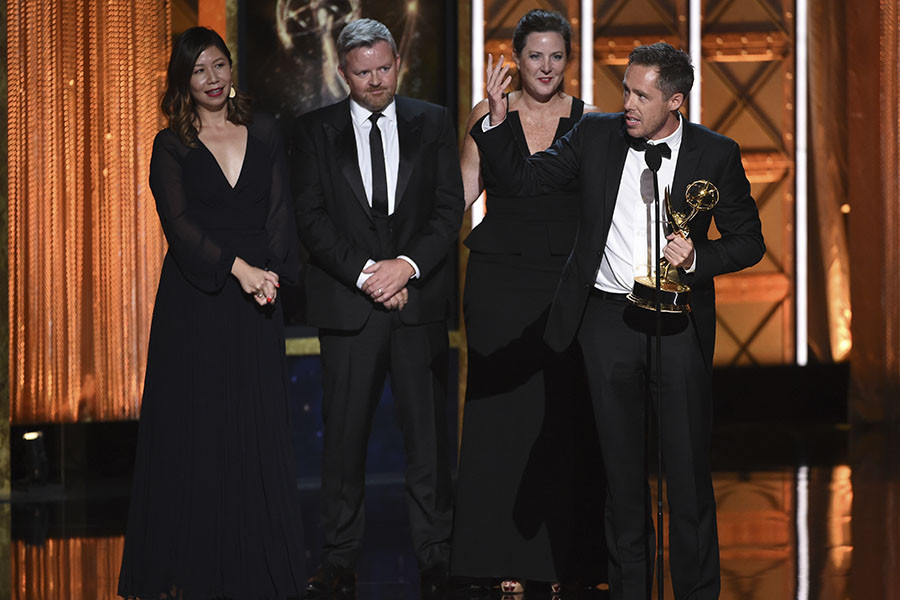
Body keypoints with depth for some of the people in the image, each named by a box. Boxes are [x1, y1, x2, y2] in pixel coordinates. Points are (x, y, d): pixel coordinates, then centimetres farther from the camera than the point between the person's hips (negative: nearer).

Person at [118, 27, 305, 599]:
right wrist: (237, 266, -24)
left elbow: (280, 210, 3)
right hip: (195, 300, -2)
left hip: (256, 303, 2)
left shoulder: (264, 134, 9)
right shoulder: (172, 146, 1)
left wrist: (269, 271, -13)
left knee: (259, 430, 2)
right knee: (194, 429, 0)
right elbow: (178, 221, -11)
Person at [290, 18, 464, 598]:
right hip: (348, 305, 0)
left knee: (429, 431, 3)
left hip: (420, 299, 1)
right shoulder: (316, 131, 6)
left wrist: (406, 265, -12)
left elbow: (450, 209, 2)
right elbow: (311, 218, -1)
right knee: (345, 433, 1)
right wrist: (366, 273, -12)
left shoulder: (432, 123, 8)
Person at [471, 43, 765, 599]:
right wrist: (497, 121, -11)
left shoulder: (716, 154, -4)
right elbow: (522, 176, 5)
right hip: (609, 318, 2)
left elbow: (750, 241, 2)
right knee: (622, 466, 10)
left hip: (679, 321, -2)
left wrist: (698, 257, -16)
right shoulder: (596, 135, 1)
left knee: (689, 466, 1)